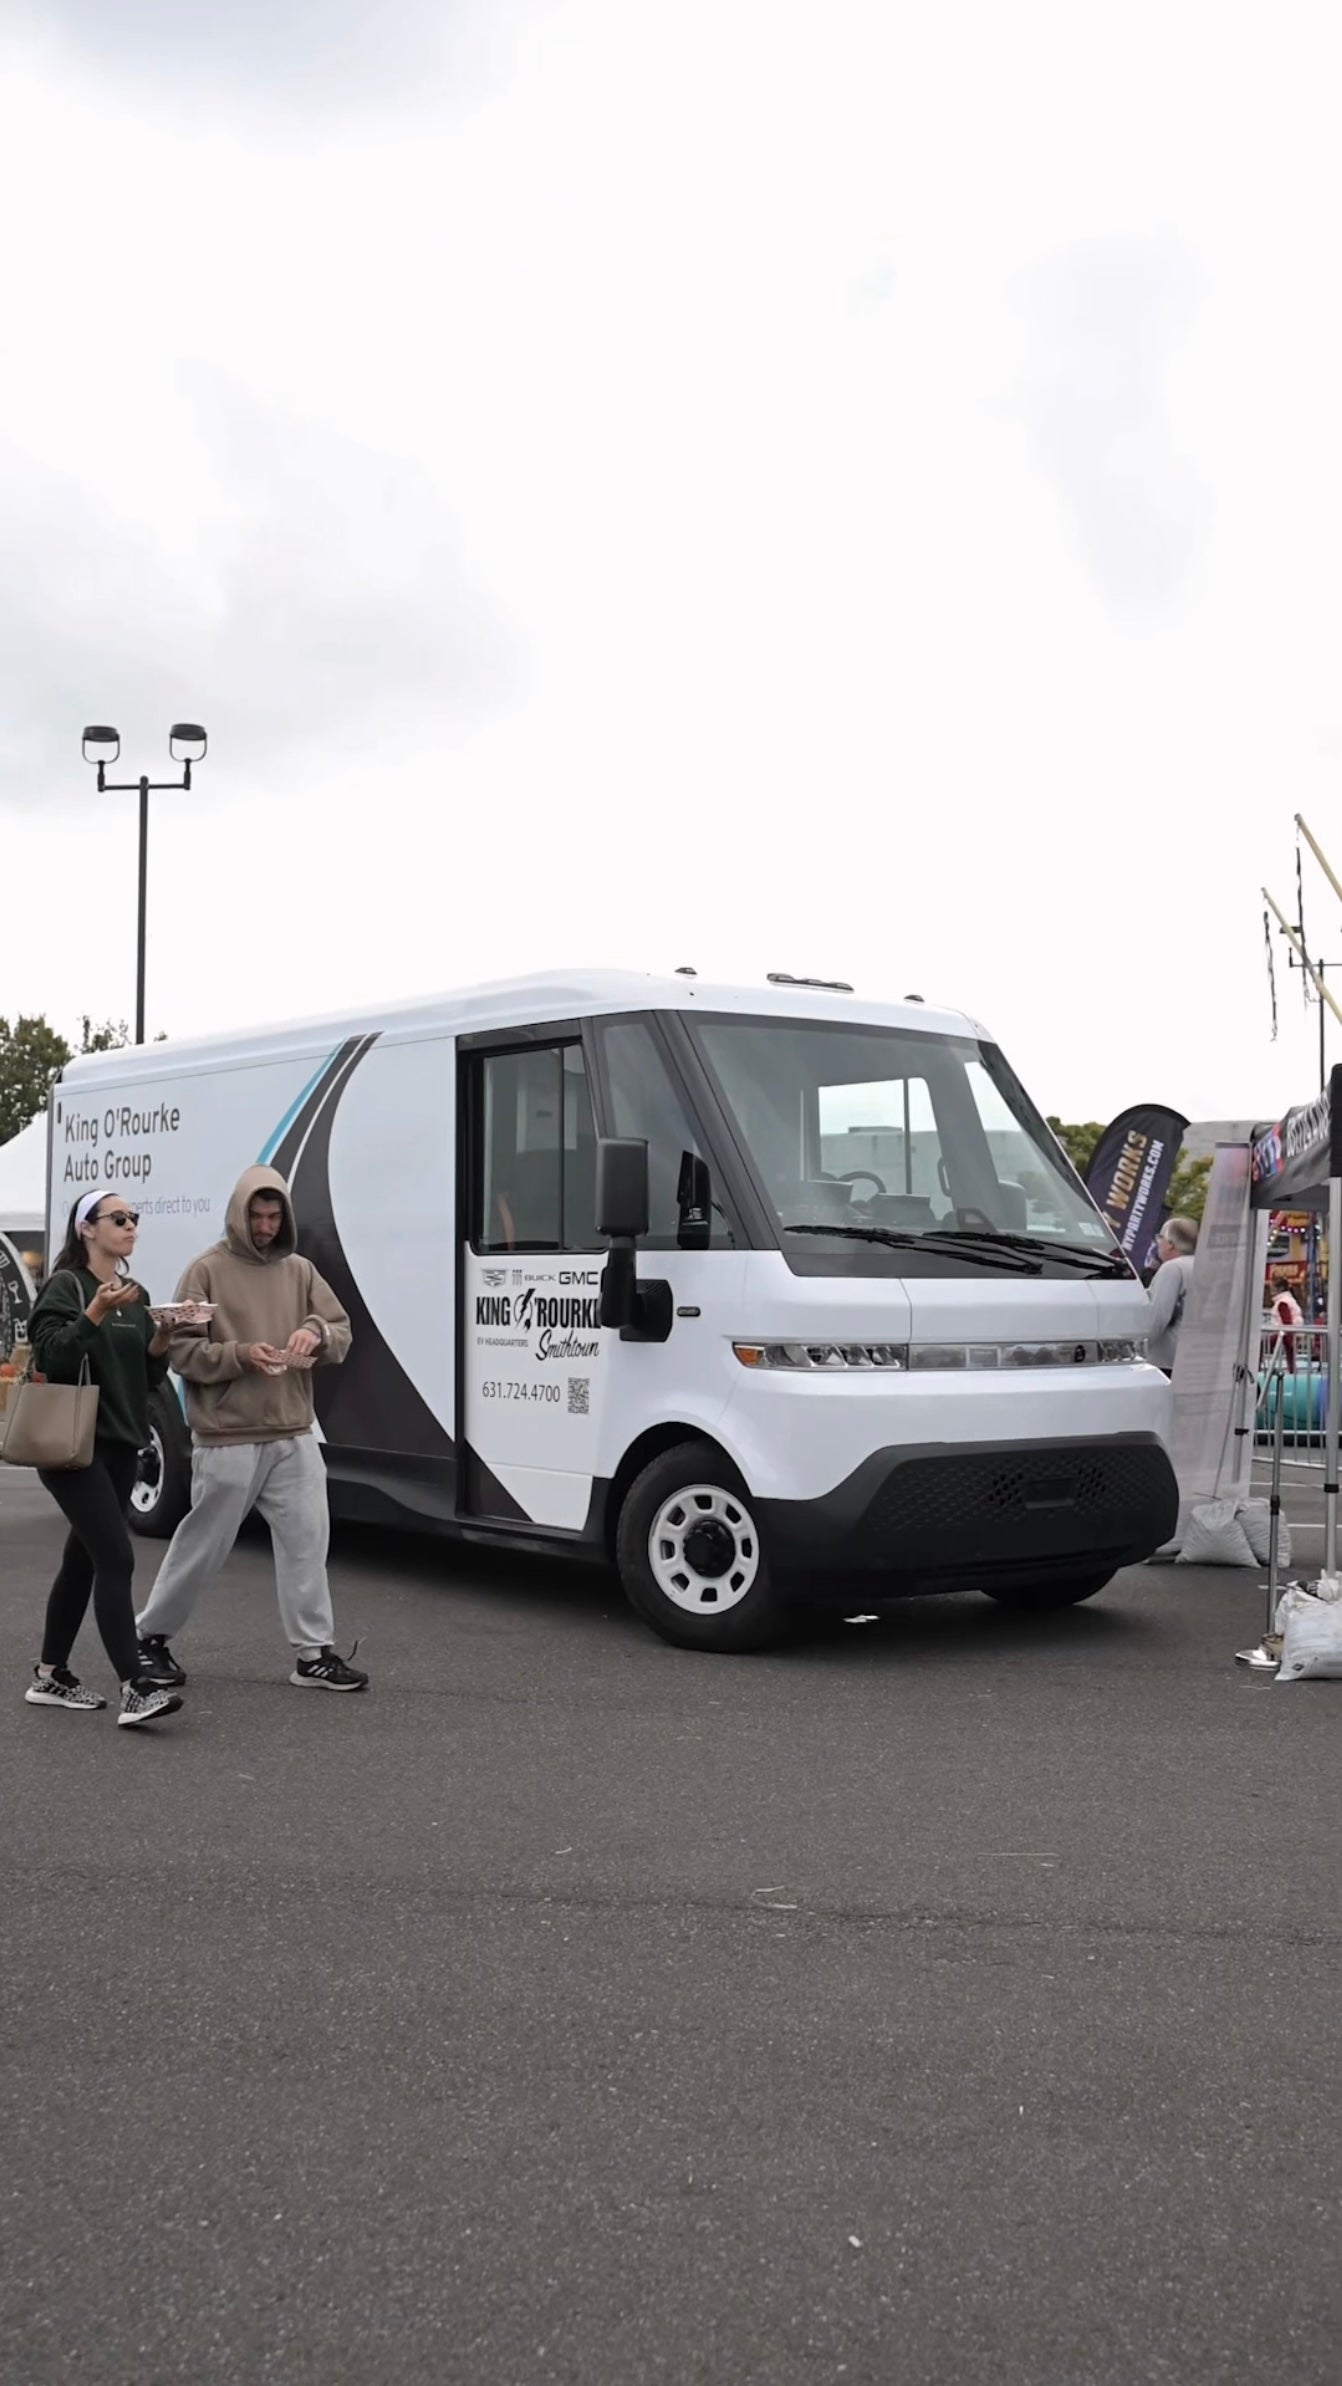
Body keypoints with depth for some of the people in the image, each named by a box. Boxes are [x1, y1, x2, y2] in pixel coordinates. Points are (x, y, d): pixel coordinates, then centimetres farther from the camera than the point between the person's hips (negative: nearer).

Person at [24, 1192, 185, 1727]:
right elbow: (51, 1358, -18)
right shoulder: (65, 1286, -7)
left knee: (84, 1559, 12)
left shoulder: (134, 1295, 15)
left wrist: (162, 1341, -4)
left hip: (119, 1446, 8)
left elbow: (148, 1377, 15)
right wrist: (96, 1312, -26)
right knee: (116, 1560, -16)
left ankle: (50, 1676, 23)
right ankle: (134, 1689, -19)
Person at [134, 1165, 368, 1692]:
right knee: (204, 1544, 6)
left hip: (293, 1437, 4)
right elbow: (181, 1349, -7)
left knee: (307, 1540, 0)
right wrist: (240, 1356, -20)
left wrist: (318, 1333, -14)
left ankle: (313, 1653, 7)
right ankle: (151, 1636, 24)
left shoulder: (299, 1270, 11)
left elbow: (342, 1333, 9)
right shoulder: (208, 1270, -3)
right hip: (227, 1440, -4)